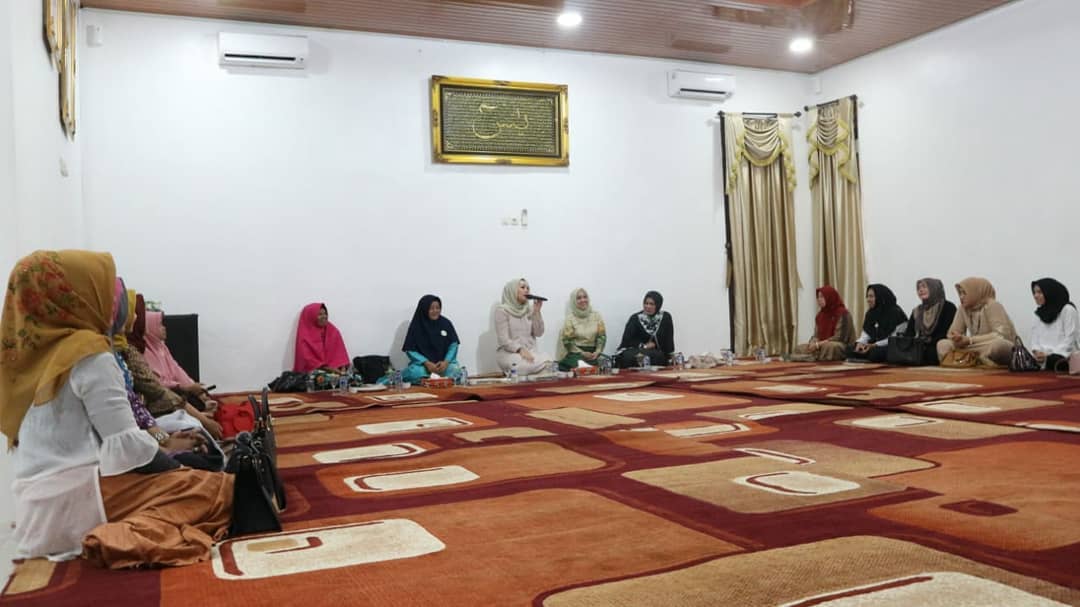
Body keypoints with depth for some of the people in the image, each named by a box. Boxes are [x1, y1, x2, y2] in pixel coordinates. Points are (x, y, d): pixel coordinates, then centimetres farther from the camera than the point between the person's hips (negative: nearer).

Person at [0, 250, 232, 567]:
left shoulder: (31, 351, 10)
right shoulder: (88, 354, -14)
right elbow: (126, 444, -16)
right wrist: (182, 472, -1)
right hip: (78, 499, -8)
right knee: (219, 488, -9)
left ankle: (116, 534, 1)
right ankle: (129, 536, -23)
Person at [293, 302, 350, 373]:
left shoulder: (333, 331, 10)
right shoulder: (304, 335, -2)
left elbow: (340, 352, 6)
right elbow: (307, 358, -7)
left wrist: (342, 367, -12)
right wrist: (325, 368, -15)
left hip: (333, 370, 3)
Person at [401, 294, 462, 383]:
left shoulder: (446, 323, 2)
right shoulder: (417, 325, -4)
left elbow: (454, 344, 3)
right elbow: (410, 350, -4)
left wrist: (446, 361, -15)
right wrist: (426, 363, -18)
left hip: (444, 362, 3)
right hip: (423, 363, -2)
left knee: (454, 370, -30)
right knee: (414, 373, -35)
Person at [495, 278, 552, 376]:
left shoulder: (529, 310, 13)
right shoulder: (502, 310, -3)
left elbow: (538, 333, 6)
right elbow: (504, 340, -10)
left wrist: (537, 311, -2)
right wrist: (521, 350, -24)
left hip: (530, 352, 5)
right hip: (509, 353, -5)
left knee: (549, 362, -28)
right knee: (541, 364, -33)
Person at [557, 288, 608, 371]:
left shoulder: (596, 315, 10)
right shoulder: (570, 318, 2)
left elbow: (602, 336, 5)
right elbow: (567, 340, -4)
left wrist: (597, 352, -13)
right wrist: (582, 353, -17)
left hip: (594, 352, 3)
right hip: (576, 353, -3)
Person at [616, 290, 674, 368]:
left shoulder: (665, 318, 0)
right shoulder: (635, 318, -1)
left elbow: (668, 342, 2)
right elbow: (626, 341, -5)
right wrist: (644, 346, -9)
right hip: (635, 350, -1)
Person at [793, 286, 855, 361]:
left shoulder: (842, 313, -12)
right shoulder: (820, 314, 11)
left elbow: (839, 337, -18)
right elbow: (816, 335, 11)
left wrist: (818, 344, -22)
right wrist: (813, 343, -13)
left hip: (842, 347, -7)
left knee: (827, 347, -40)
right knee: (799, 348, -10)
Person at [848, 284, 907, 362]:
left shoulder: (896, 313, -9)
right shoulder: (870, 313, 13)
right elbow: (866, 334, 10)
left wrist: (875, 345, -25)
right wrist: (860, 343, -14)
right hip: (872, 347, 7)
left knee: (875, 353, -39)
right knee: (850, 350, -18)